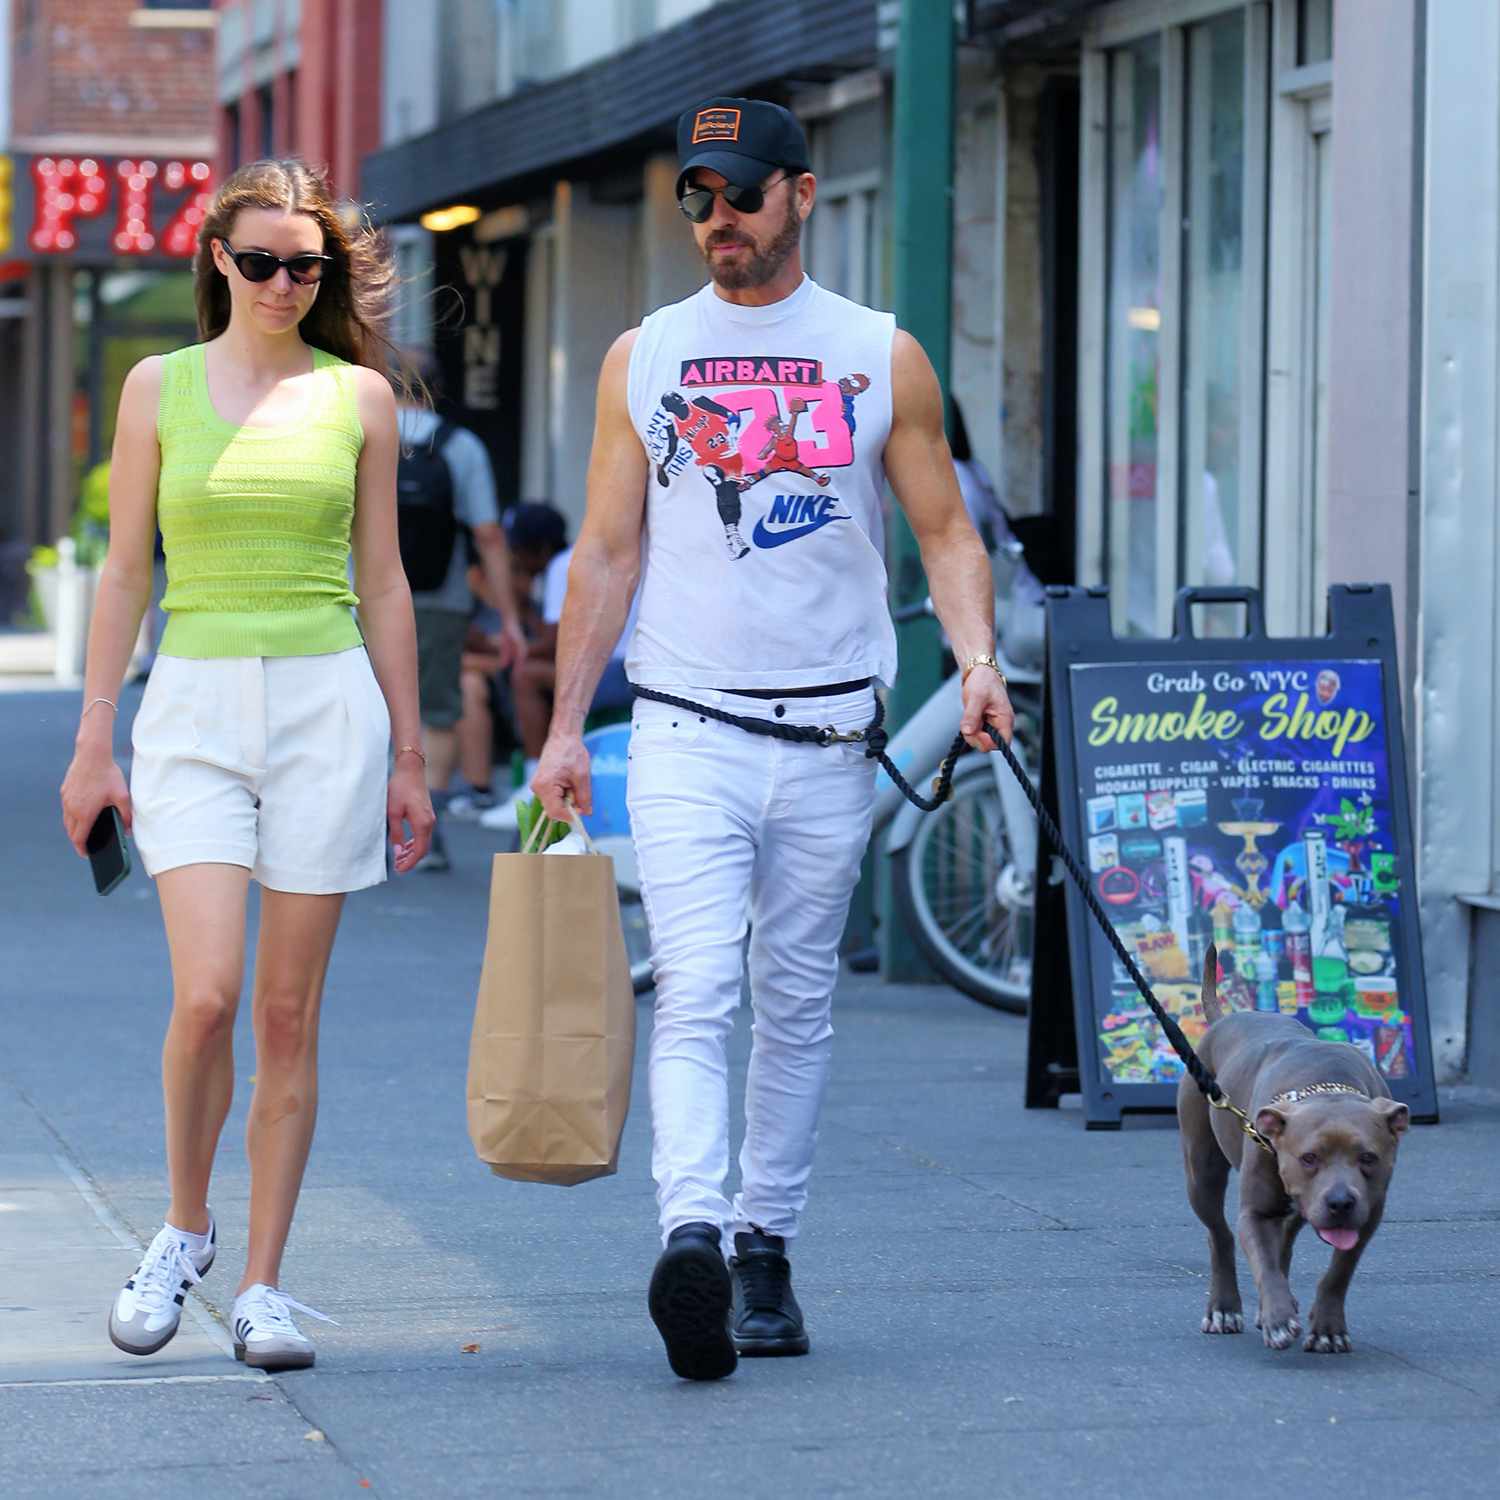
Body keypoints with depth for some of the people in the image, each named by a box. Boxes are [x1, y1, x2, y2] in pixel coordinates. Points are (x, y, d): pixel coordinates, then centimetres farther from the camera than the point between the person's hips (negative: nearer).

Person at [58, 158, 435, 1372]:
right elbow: (125, 572, 7)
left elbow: (382, 580, 10)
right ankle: (185, 1227, 11)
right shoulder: (160, 387, 5)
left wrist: (407, 752, 8)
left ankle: (263, 1284, 8)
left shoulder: (357, 395, 6)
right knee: (207, 995, -14)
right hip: (195, 710, 0)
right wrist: (94, 739, 3)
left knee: (289, 1014, 1)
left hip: (328, 710, 1)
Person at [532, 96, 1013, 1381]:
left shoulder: (882, 358, 6)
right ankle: (692, 1237, -28)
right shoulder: (644, 359, 8)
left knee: (798, 1004, 7)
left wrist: (976, 657, -11)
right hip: (687, 732, -1)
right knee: (695, 995, -15)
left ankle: (764, 1244, 15)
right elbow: (607, 551, 10)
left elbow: (945, 528, 7)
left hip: (829, 735, 1)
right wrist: (567, 727, 5)